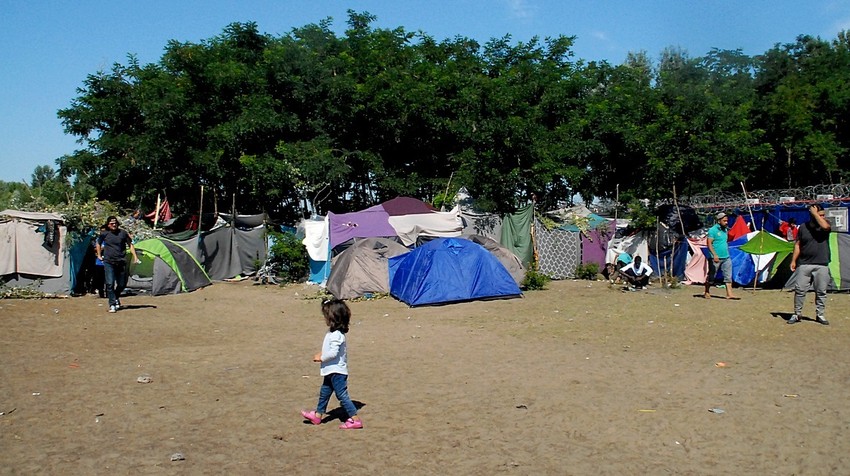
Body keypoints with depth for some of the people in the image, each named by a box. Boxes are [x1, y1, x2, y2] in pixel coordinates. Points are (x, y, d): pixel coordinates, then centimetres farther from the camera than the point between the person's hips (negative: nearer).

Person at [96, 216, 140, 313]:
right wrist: (99, 255, 17)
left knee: (122, 284, 7)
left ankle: (116, 297, 35)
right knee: (110, 284, -10)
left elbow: (130, 245, 12)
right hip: (108, 262, -2)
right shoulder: (104, 234, 2)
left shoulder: (123, 233, 3)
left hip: (121, 262, 2)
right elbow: (98, 244, 21)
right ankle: (112, 305, -5)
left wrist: (135, 256, 4)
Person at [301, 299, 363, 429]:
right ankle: (317, 415, 37)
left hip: (337, 371, -11)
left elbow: (333, 353, -30)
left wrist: (321, 357, -17)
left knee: (342, 395, -6)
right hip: (332, 371, 11)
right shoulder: (335, 333, 9)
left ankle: (355, 419, -2)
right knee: (324, 392, 22)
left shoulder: (336, 335, -23)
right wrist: (322, 354, 7)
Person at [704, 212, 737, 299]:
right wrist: (714, 255, -24)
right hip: (716, 258, -7)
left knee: (728, 276, 0)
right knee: (711, 276, 4)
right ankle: (706, 293, 18)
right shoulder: (713, 230, -11)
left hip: (726, 258, 7)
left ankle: (729, 294, -1)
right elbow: (709, 244, -15)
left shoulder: (725, 230, 12)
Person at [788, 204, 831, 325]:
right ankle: (797, 314, 11)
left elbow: (825, 226, -24)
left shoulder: (826, 224, 2)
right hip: (804, 264, 0)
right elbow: (797, 245, 9)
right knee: (799, 290, 1)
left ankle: (820, 315, 18)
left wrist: (814, 213, -15)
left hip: (822, 265, 0)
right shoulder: (803, 227, 5)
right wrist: (793, 260, 3)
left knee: (821, 292, 6)